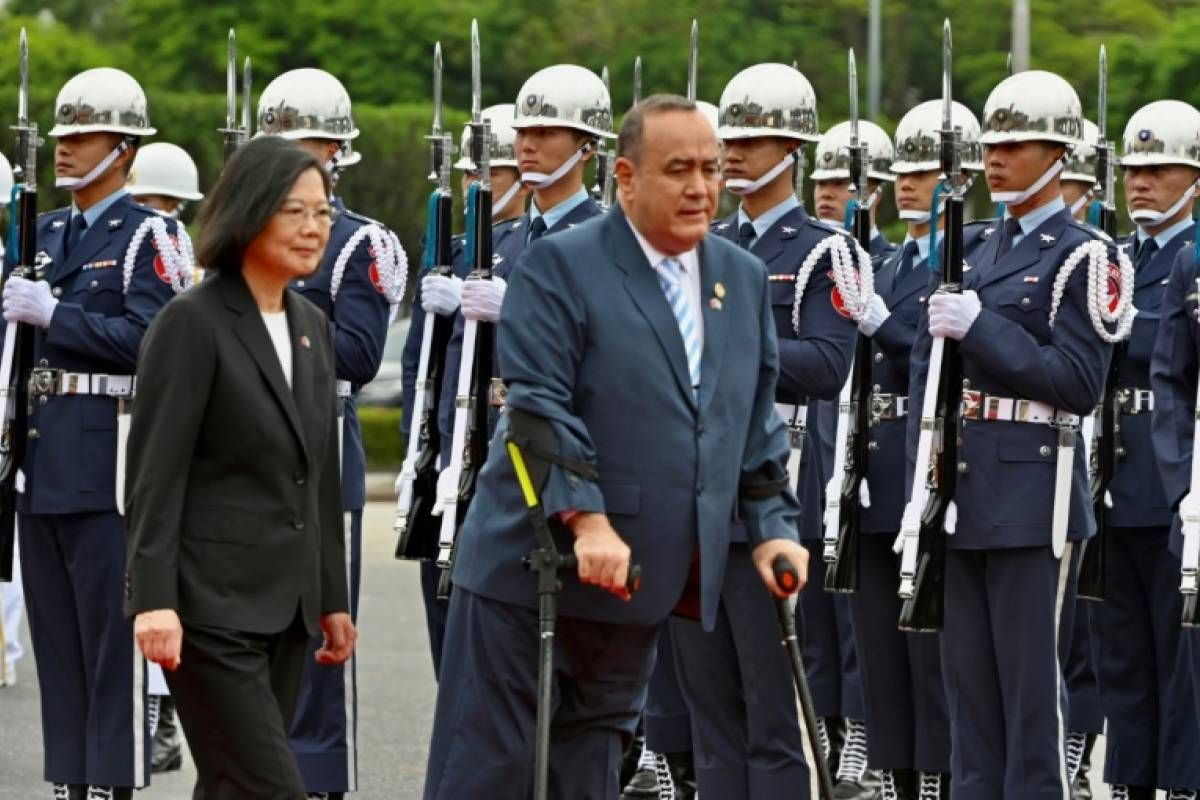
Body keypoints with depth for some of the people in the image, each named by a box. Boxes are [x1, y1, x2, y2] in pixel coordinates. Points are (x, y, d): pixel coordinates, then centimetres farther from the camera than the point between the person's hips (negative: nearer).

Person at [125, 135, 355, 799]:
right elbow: (155, 472, -12)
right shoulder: (192, 323, -9)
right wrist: (154, 600, -19)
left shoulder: (313, 327, 14)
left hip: (286, 605, 7)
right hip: (212, 604, -7)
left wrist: (332, 598, 18)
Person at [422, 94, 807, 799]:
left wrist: (772, 527, 4)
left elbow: (757, 422, 15)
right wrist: (586, 521, -26)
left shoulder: (744, 280, 11)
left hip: (638, 578, 6)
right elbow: (538, 407, -17)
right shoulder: (560, 265, -10)